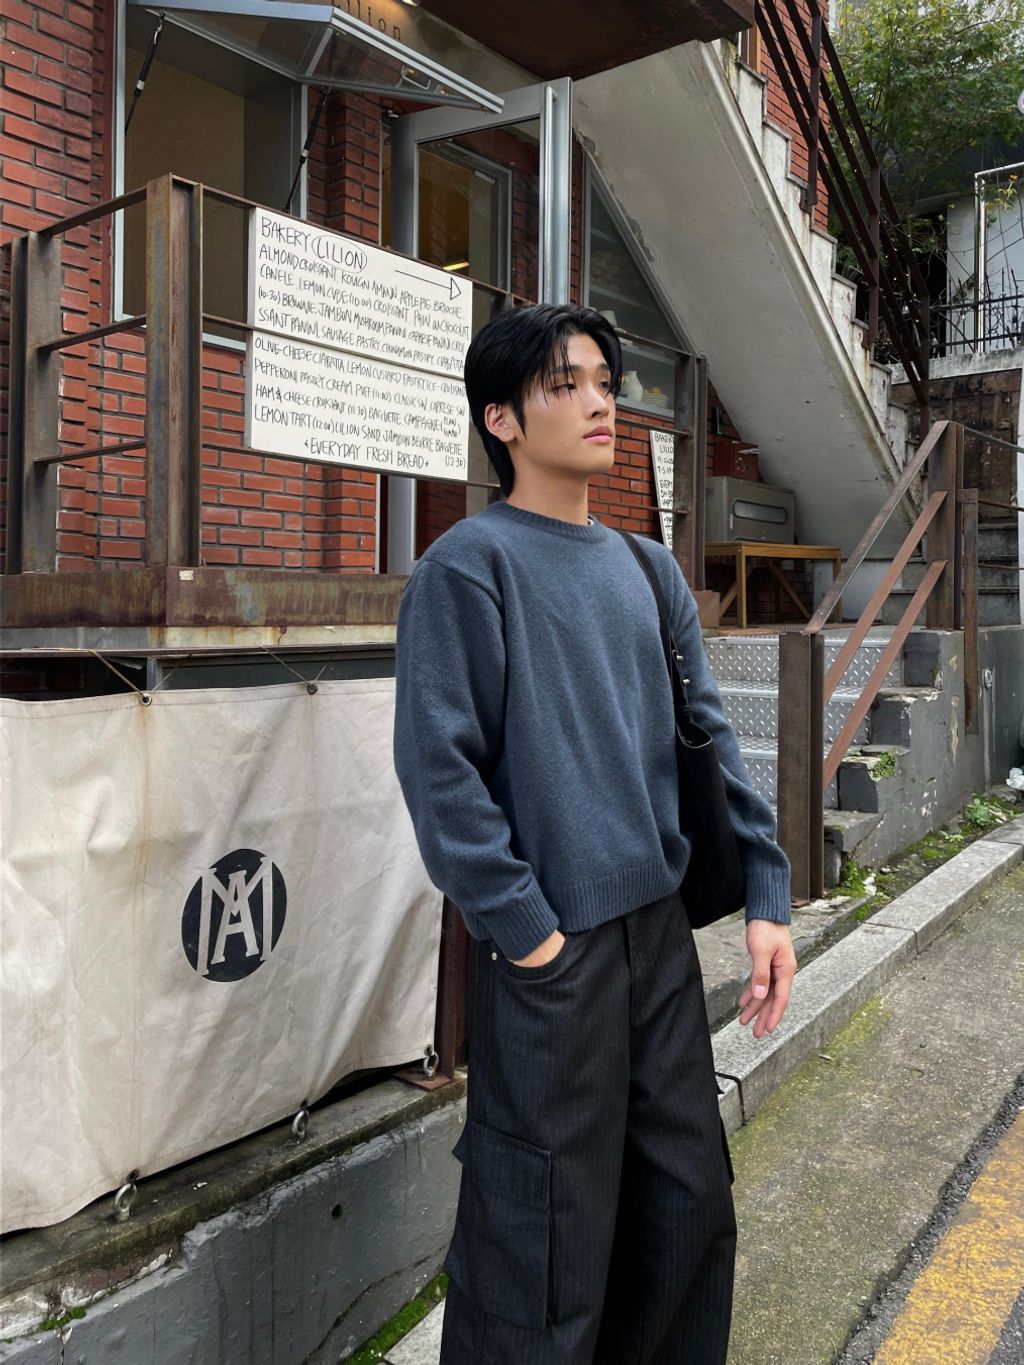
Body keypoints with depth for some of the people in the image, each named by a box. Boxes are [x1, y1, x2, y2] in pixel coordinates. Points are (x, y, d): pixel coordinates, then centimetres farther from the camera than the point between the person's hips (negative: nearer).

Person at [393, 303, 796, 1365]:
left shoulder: (648, 571, 12)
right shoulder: (469, 563, -8)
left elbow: (706, 733, 11)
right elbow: (438, 764, -14)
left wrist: (765, 895, 4)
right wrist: (524, 926, -15)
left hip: (660, 928, 7)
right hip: (548, 953, -6)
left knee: (690, 1203, 20)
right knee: (546, 1247, 5)